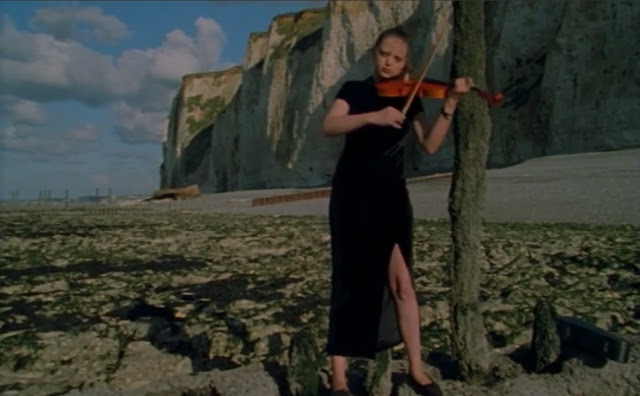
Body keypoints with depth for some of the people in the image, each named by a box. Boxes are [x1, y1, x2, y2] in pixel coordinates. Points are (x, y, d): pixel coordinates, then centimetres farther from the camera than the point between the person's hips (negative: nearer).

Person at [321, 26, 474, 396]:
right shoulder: (355, 90, 2)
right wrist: (372, 117, -32)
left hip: (391, 195, 2)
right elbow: (329, 126, -18)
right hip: (353, 195, -2)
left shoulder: (409, 97, 7)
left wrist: (450, 105, -18)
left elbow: (430, 145, -6)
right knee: (354, 280, -1)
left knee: (400, 280, -1)